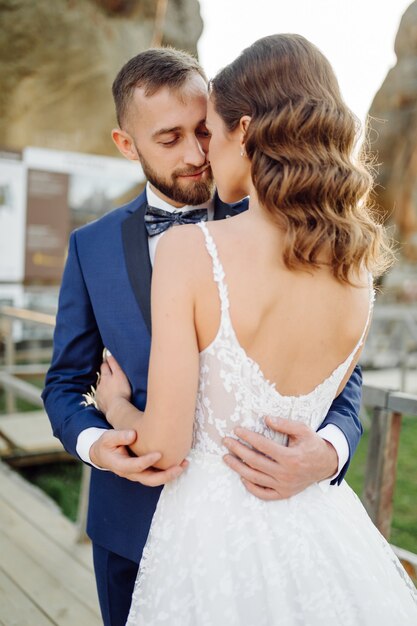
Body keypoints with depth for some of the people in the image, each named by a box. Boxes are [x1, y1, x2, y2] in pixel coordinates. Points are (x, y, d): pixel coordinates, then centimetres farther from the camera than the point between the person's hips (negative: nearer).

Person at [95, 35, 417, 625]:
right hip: (321, 528, 5)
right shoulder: (359, 266, -5)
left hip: (213, 526, -4)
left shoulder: (190, 250, -22)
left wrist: (116, 404, 2)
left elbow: (165, 446, -19)